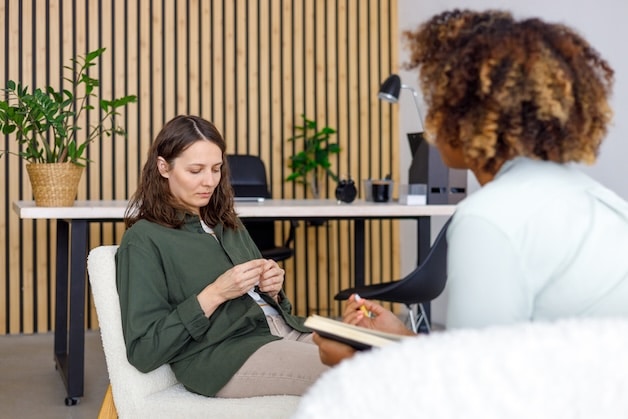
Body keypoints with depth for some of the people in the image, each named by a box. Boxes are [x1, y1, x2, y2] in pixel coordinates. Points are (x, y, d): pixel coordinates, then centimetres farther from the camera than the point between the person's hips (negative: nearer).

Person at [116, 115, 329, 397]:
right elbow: (142, 351, -7)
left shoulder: (228, 225, 20)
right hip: (223, 354, -7)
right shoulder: (144, 240, -1)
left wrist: (271, 288, 2)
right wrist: (215, 294, -14)